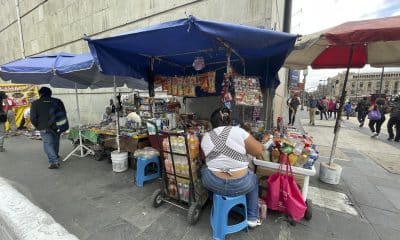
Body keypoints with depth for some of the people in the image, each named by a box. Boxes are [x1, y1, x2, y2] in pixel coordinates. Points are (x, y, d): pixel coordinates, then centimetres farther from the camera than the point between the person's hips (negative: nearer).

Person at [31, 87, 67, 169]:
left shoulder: (35, 104, 0)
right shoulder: (57, 101, 6)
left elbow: (33, 118, -3)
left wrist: (38, 126, 12)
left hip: (44, 128, -3)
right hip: (56, 127, 3)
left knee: (47, 144, -2)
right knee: (55, 143, 18)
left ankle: (54, 161, -15)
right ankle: (56, 158, 32)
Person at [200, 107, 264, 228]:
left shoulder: (205, 137, -1)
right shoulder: (238, 131, -11)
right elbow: (259, 151, -6)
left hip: (212, 184, 2)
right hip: (240, 185, -1)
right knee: (253, 178, 31)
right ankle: (252, 218, 39)